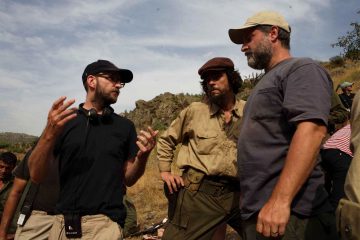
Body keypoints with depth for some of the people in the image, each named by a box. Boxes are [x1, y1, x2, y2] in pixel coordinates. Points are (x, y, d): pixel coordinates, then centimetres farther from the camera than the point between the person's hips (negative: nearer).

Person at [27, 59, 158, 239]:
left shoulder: (125, 126, 5)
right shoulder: (63, 120, 1)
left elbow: (128, 179, 7)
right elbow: (36, 176, -3)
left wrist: (142, 156, -12)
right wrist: (50, 134, -18)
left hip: (106, 224, 0)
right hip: (63, 222, 1)